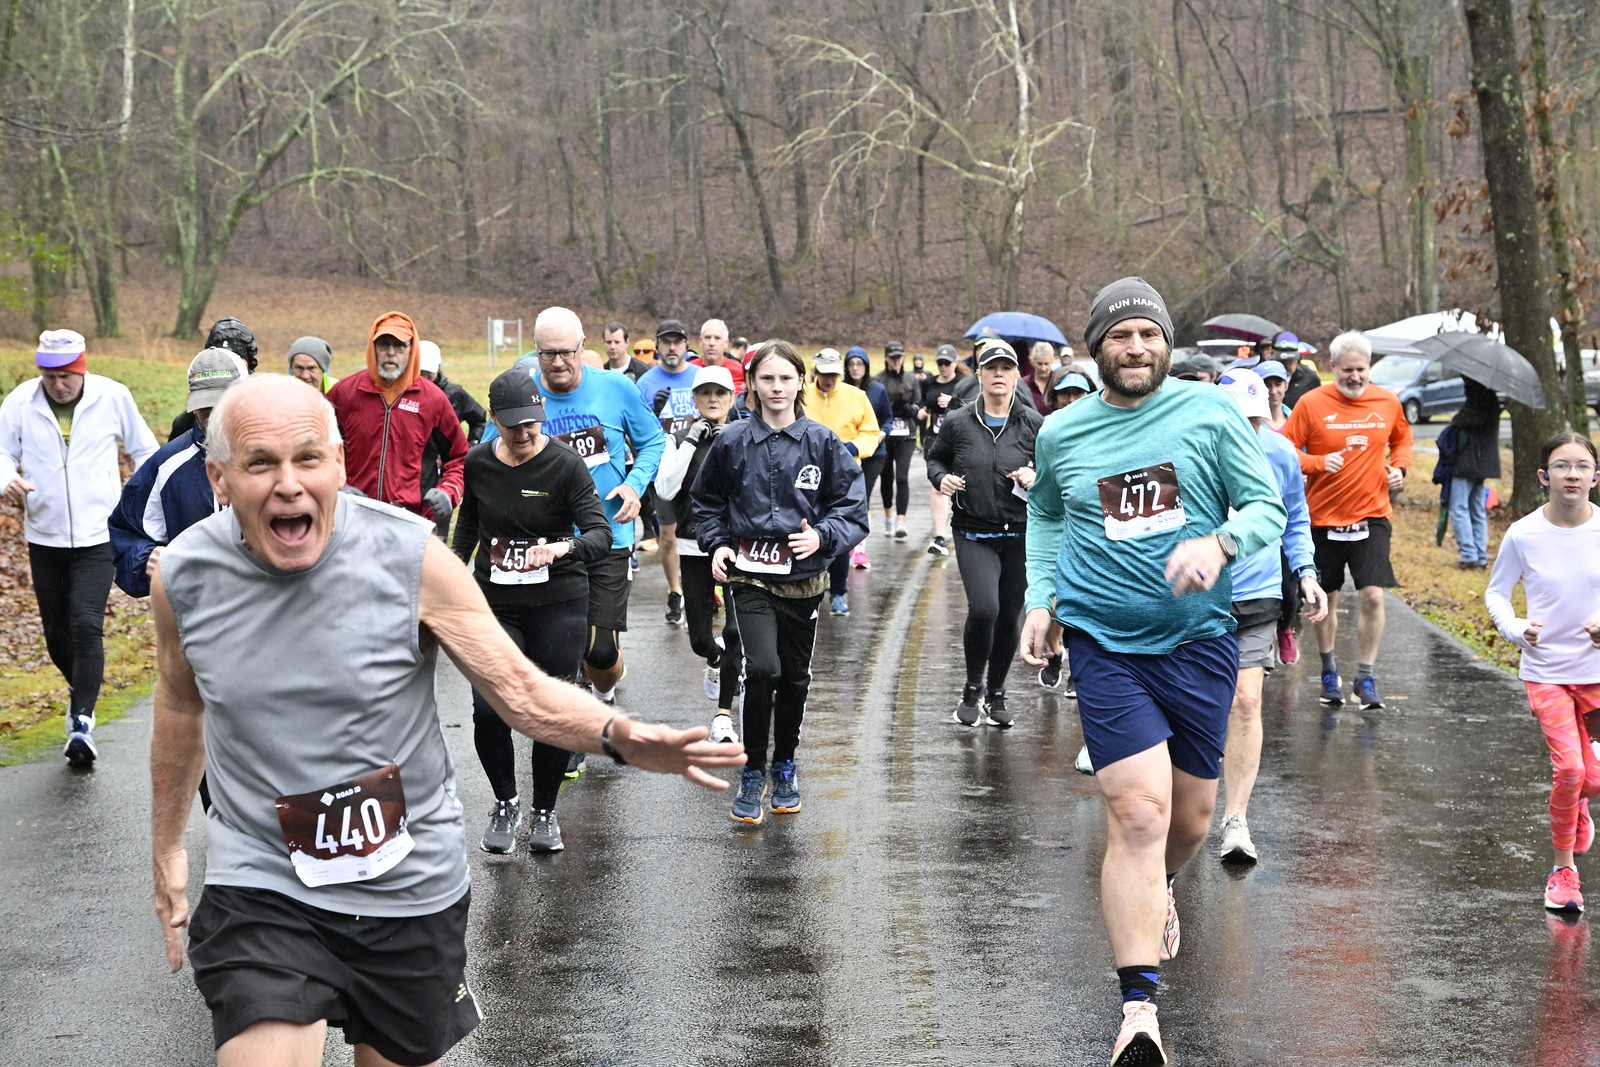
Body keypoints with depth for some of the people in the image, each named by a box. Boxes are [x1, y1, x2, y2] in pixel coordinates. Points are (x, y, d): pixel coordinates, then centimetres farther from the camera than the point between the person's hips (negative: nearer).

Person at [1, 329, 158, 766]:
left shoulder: (114, 397, -5)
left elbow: (143, 448, 9)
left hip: (97, 536, -2)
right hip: (44, 535, 3)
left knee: (86, 627, -15)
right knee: (56, 631, 12)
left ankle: (82, 723, -15)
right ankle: (79, 688, 41)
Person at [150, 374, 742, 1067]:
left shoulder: (410, 556, -15)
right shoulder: (183, 578, -8)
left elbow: (523, 691, -11)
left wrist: (617, 735, -31)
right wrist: (166, 847, 22)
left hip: (412, 888, 0)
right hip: (261, 888, 0)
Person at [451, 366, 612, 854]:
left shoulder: (565, 465, -10)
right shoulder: (479, 463, 2)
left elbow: (601, 535, -18)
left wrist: (563, 548, -36)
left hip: (559, 604, -2)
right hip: (495, 604, 2)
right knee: (488, 711, -9)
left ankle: (544, 811, 21)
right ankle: (505, 802, 17)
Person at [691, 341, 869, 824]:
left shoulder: (823, 442, -2)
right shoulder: (733, 441, -1)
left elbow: (853, 507, -1)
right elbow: (705, 501, 13)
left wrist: (822, 536, -18)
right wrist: (717, 544, -2)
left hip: (803, 578, 2)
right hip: (750, 575, -2)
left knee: (795, 676, 13)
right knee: (762, 669, -18)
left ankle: (785, 765, 34)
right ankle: (752, 772, -2)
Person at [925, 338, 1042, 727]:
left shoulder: (1034, 424, -2)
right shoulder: (959, 423, 0)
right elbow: (935, 458, 16)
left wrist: (1037, 478, -13)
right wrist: (941, 478, -4)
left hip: (1021, 535, 1)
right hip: (974, 534, -1)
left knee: (1010, 617, 8)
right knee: (983, 608, -20)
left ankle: (996, 695, 30)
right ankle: (973, 688, 4)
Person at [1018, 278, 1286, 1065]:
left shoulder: (1209, 412, -2)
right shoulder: (1061, 433, 3)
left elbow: (1267, 508, 0)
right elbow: (1044, 514, 22)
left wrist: (1219, 543, -21)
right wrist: (1039, 597, 10)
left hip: (1199, 641, 1)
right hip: (1106, 645, -1)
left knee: (1191, 814, 13)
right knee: (1137, 814, -14)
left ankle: (1157, 890, 51)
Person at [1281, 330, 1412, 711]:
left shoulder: (1388, 403, 2)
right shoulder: (1312, 403, -8)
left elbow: (1402, 437, 22)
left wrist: (1399, 466, 4)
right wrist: (1319, 463, -20)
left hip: (1372, 515, 1)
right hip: (1323, 516, -1)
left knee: (1373, 595, -9)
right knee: (1326, 599, 11)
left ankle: (1366, 678, 3)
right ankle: (1329, 672, 29)